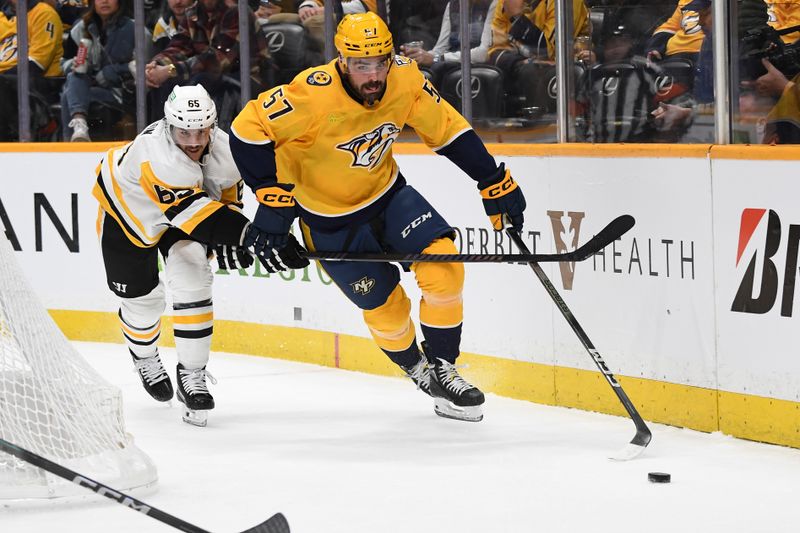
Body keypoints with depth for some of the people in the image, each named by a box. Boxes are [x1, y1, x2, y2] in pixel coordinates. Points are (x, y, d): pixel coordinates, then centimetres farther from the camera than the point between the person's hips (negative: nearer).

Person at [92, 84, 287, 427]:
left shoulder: (222, 148, -23)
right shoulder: (155, 154, -43)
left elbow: (227, 193, -2)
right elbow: (190, 210, -50)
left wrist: (226, 238, -12)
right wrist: (245, 233, -57)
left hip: (182, 212, 4)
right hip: (127, 209, -4)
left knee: (192, 282, -17)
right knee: (142, 300, 6)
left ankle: (192, 374, -6)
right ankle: (144, 356, 40)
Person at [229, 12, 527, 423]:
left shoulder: (405, 78, -17)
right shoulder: (314, 95, -32)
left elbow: (447, 129, -3)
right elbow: (249, 128, -30)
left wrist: (496, 182, -1)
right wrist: (274, 198, -31)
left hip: (387, 193, 4)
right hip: (330, 218, -4)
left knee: (442, 262, -14)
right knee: (385, 305, -1)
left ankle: (441, 369, 3)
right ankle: (415, 368, 30)